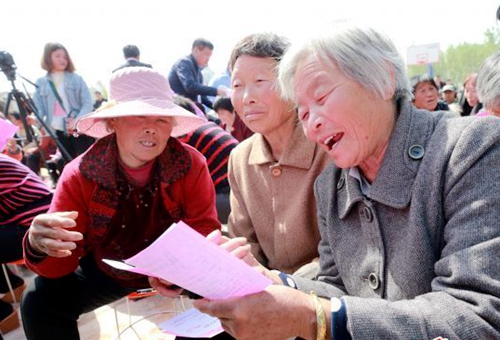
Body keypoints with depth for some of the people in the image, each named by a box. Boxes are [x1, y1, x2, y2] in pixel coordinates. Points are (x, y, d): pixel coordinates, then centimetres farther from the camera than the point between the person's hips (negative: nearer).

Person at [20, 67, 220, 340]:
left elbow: (205, 229, -18)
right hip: (107, 270, 1)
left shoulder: (191, 164, -19)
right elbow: (60, 266, -19)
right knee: (40, 301, -18)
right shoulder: (79, 174, -18)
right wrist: (42, 247, -44)